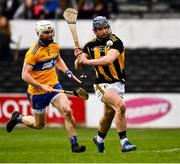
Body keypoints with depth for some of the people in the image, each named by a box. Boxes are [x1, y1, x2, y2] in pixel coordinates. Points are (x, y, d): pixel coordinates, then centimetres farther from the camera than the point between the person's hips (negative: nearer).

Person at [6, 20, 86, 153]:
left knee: (67, 111, -18)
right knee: (39, 124, 10)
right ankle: (18, 118, 40)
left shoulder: (55, 46, 2)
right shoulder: (33, 52, -19)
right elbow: (25, 75, -21)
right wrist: (41, 86, -29)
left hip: (54, 86, 5)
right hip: (37, 92, -5)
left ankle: (74, 144, -13)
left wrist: (68, 72, 10)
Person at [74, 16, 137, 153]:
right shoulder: (90, 45, 0)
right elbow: (78, 67, 2)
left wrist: (88, 61, -27)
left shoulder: (115, 42, -11)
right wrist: (79, 57, -19)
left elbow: (109, 59, -28)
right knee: (120, 105, -26)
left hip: (118, 83, 1)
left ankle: (99, 139, 43)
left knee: (109, 114, 14)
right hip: (102, 84, -1)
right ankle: (124, 142, -25)